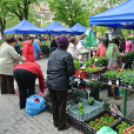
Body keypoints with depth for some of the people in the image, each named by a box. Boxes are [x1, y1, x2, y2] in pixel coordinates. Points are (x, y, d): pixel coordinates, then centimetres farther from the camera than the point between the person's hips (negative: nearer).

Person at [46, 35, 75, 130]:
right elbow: (70, 71, -13)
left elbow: (49, 68, 13)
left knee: (54, 104, 19)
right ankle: (61, 125, 25)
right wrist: (73, 70, 7)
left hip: (50, 82, 6)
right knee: (61, 105, 10)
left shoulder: (53, 54, 7)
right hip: (61, 84, -6)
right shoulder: (67, 55, -12)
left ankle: (56, 122, 37)